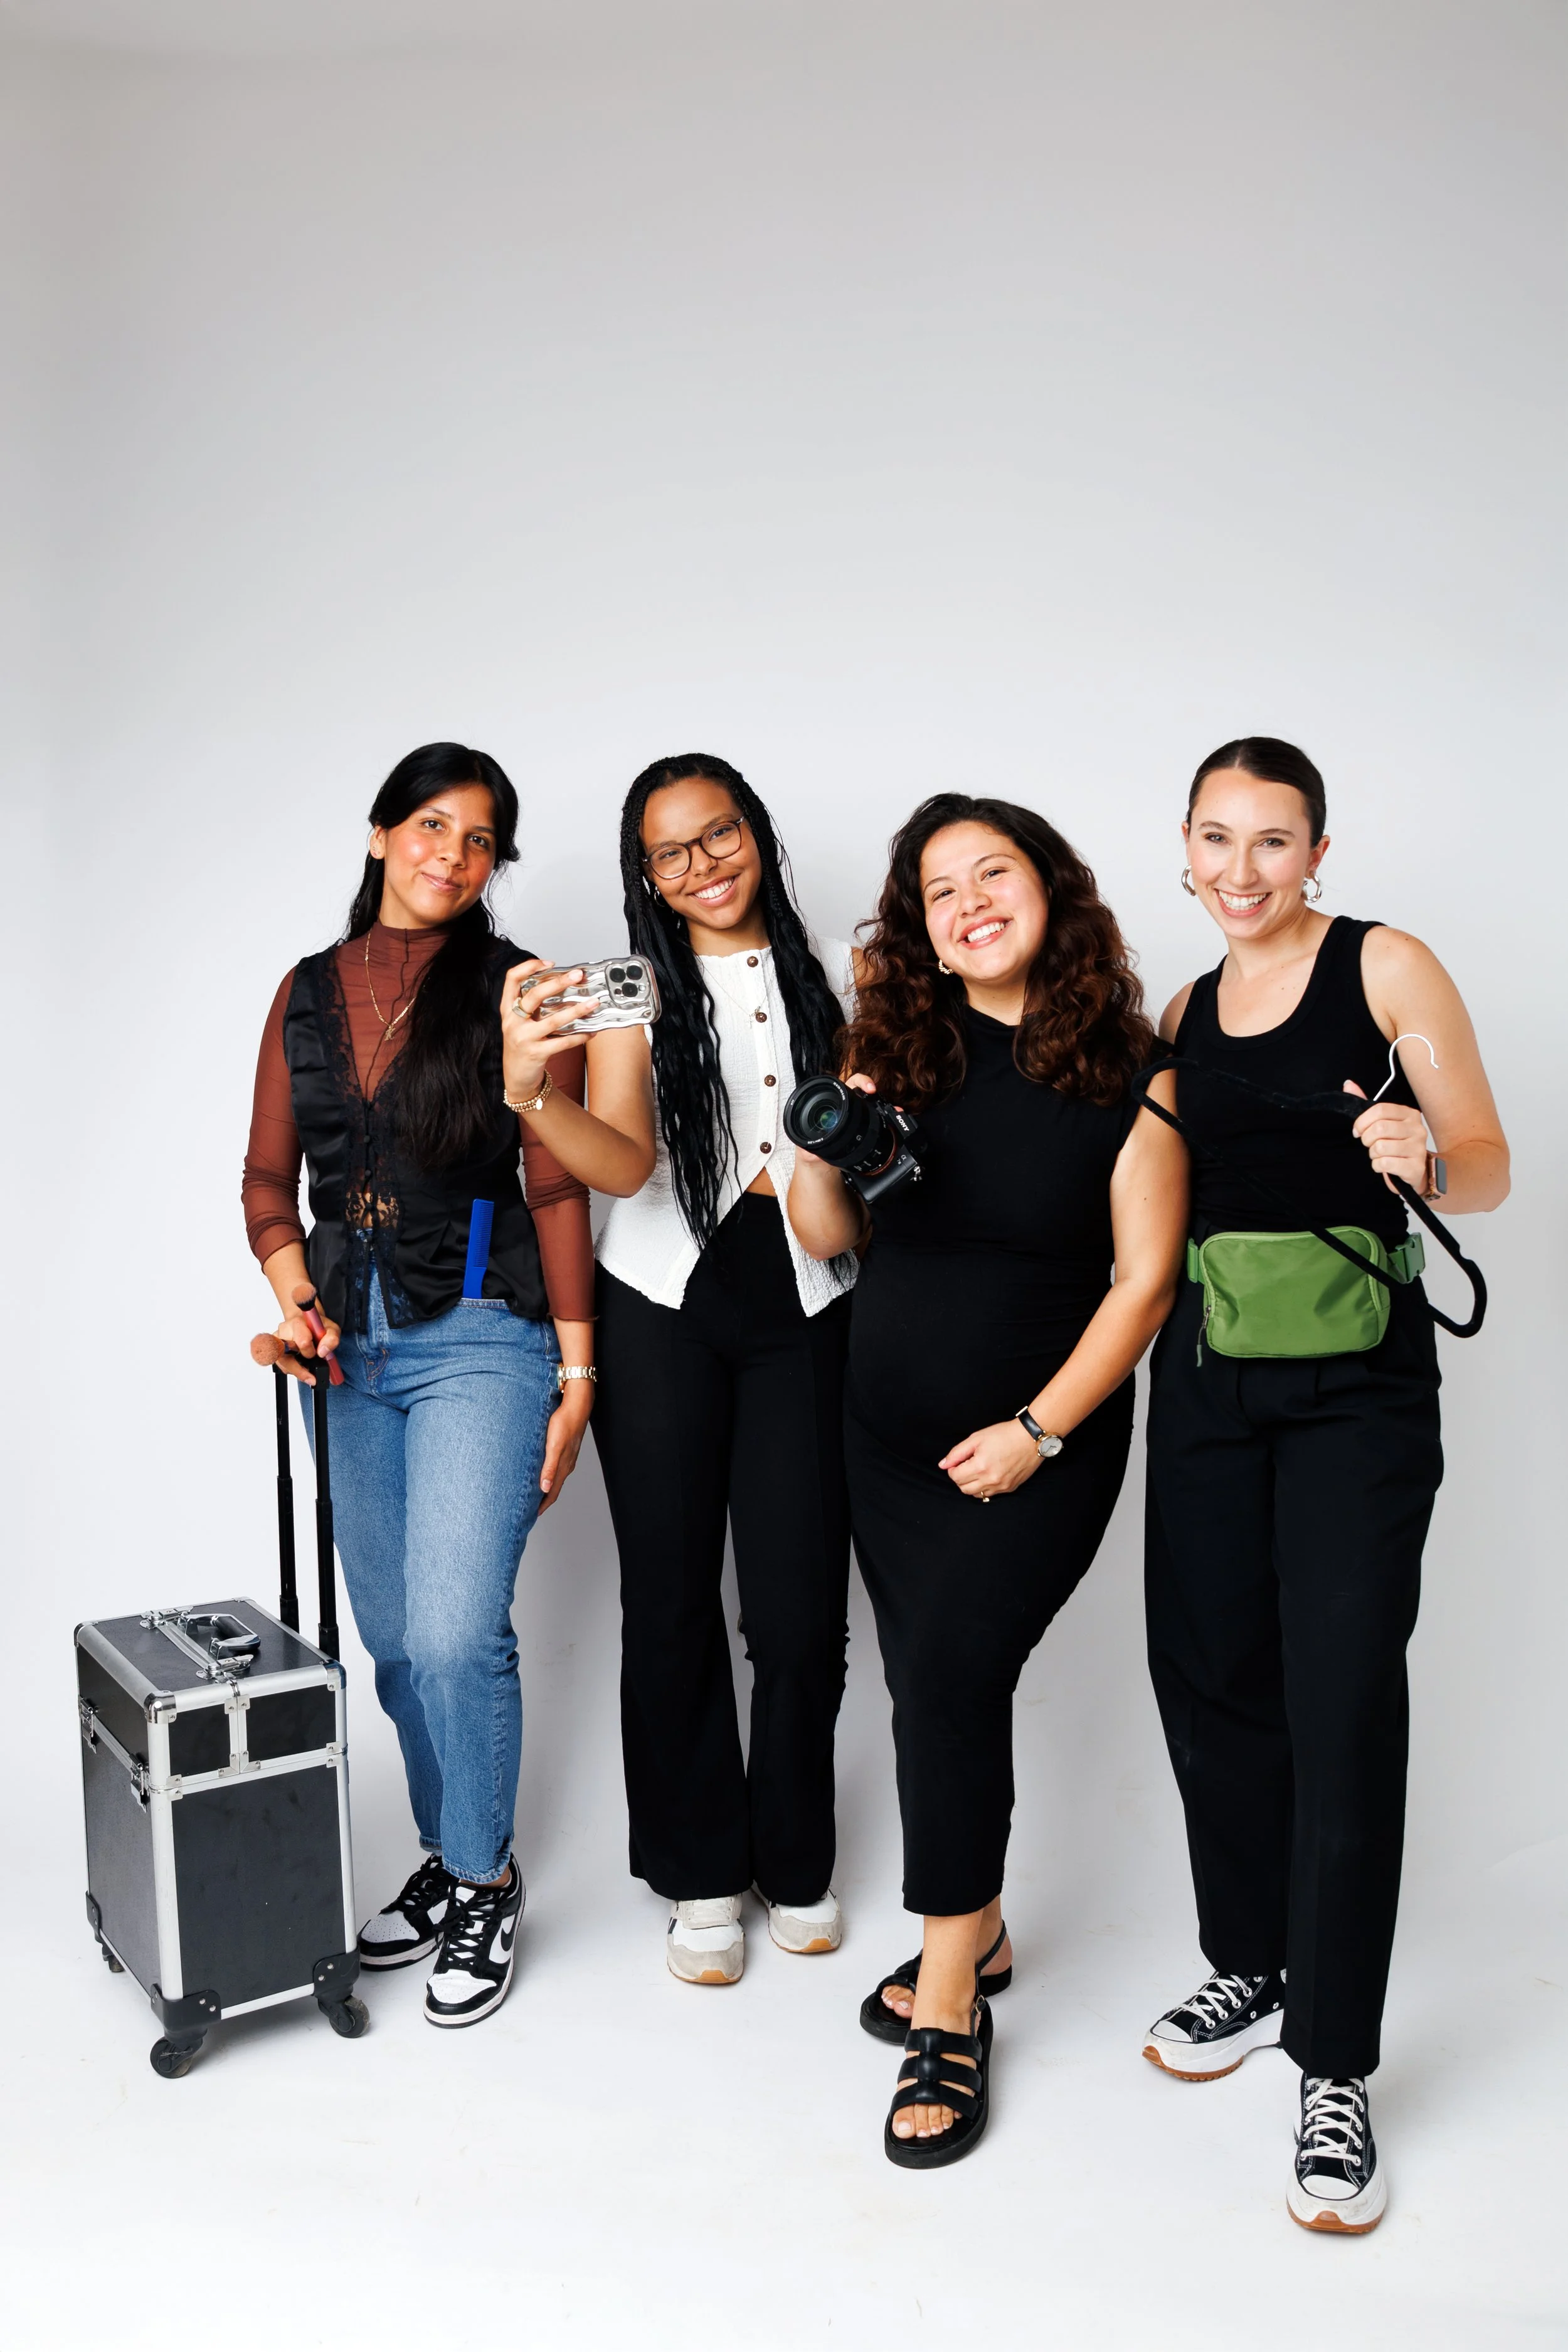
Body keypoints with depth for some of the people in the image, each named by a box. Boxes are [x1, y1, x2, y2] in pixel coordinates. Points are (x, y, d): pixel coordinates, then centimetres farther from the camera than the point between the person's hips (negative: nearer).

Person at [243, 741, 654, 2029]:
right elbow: (269, 1177, 13)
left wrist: (576, 1372, -8)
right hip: (349, 1345, 5)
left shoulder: (513, 992, -3)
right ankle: (451, 1859, 33)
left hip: (478, 1338, -5)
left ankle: (485, 1886, 12)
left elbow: (561, 1192, -5)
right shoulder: (309, 991, 10)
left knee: (455, 1631, -11)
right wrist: (295, 1293, -4)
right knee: (394, 1636, 13)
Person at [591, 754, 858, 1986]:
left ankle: (797, 1863, 26)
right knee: (671, 1597, 5)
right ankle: (700, 1875, 24)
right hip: (664, 1310, 0)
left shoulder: (835, 970, 5)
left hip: (803, 1312, 1)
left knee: (801, 1607, 2)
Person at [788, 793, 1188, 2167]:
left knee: (949, 1670, -15)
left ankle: (950, 2007, 2)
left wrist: (1037, 1429, -14)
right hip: (891, 1436, 4)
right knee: (933, 1687, 11)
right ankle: (976, 1934, 33)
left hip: (1042, 1449, -4)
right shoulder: (894, 1052, 0)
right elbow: (828, 1238, 5)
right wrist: (821, 1147, -16)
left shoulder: (1125, 1074, -9)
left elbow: (1145, 1279, -9)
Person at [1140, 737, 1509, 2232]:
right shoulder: (1180, 1013, 13)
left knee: (1342, 1701, -6)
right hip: (1206, 1368, 5)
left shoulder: (1386, 966, -1)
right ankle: (1252, 1971, 30)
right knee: (1209, 1671, 9)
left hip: (1357, 1377, -5)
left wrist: (1427, 1163, -24)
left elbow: (1487, 1168, -4)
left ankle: (1333, 2072, 7)